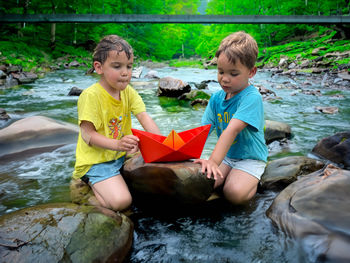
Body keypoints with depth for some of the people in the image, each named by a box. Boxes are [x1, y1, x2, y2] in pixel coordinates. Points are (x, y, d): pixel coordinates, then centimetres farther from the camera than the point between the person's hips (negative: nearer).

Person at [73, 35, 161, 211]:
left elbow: (144, 118, -6)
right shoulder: (90, 95, -16)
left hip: (122, 156, 7)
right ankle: (90, 181, 5)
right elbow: (87, 134, -19)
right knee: (121, 201, -22)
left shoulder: (128, 92, 4)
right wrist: (116, 144, -36)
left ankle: (114, 180, 16)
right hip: (96, 160, -7)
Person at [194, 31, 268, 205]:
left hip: (250, 158, -5)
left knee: (234, 193, -29)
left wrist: (213, 161, -40)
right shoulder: (216, 98, 1)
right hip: (226, 156, 6)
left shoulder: (252, 97, -20)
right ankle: (230, 175, 9)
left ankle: (253, 181, 4)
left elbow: (232, 130, -32)